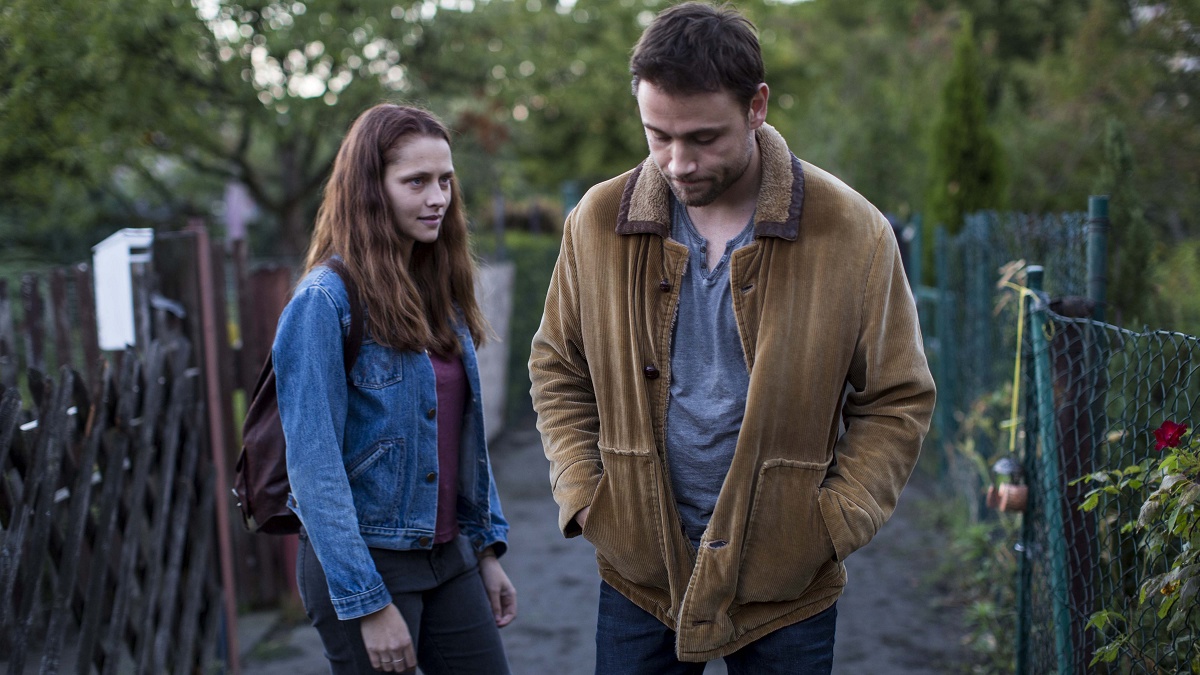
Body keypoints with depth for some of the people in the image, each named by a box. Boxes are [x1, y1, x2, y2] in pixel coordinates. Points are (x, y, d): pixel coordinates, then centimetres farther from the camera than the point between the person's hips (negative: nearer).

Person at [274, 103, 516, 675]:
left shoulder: (441, 291, 7)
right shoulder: (324, 302, -14)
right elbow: (313, 467, -17)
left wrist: (487, 547, 9)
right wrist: (367, 603, -19)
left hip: (449, 556, 6)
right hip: (365, 560, -6)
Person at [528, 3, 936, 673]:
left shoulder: (853, 232, -9)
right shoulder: (598, 222, -4)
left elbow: (898, 399, -1)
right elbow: (558, 370, 8)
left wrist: (831, 523, -10)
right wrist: (581, 493, -3)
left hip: (786, 587, -1)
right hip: (639, 570, 2)